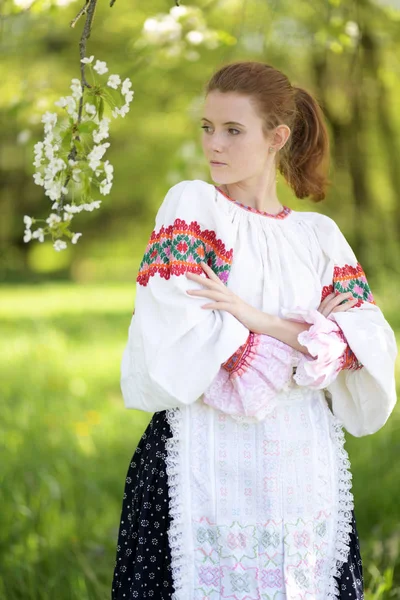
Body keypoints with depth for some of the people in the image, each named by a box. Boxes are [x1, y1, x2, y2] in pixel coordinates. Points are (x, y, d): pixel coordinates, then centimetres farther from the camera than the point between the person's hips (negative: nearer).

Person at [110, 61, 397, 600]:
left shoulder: (320, 236, 10)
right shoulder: (192, 203, 1)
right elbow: (181, 342, -12)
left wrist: (260, 321, -14)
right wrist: (311, 332, -8)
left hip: (306, 469, 3)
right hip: (210, 464, -3)